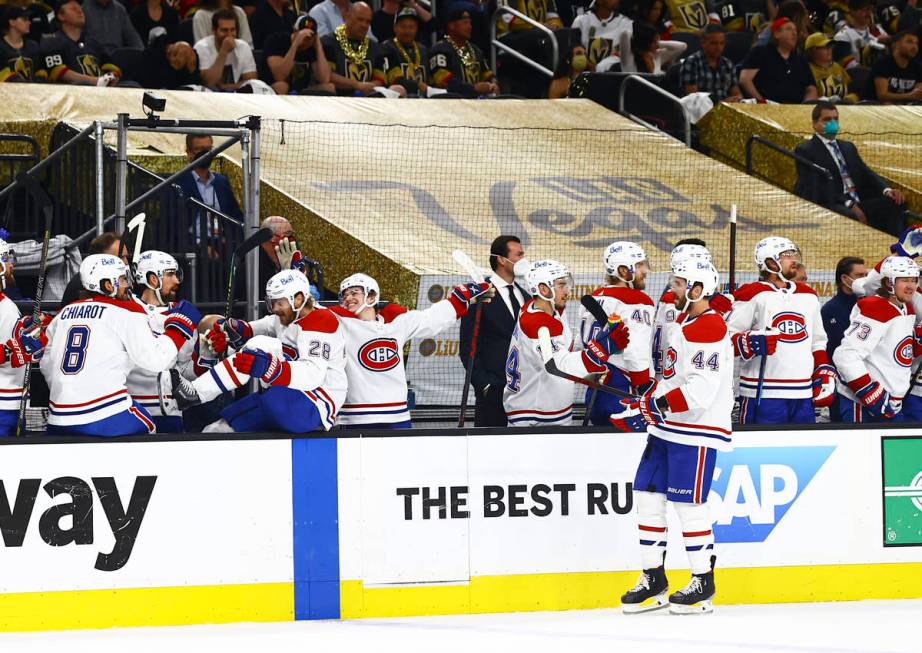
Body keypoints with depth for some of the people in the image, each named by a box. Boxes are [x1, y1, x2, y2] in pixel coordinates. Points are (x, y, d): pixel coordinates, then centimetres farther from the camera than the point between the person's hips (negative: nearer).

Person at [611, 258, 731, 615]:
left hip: (697, 430, -10)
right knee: (647, 494, 7)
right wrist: (642, 406, 15)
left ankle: (703, 582, 5)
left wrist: (653, 406, -26)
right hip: (667, 426, 10)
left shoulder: (710, 328, -18)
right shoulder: (683, 321, 14)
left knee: (688, 502, -7)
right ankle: (653, 579, 15)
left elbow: (701, 390, -26)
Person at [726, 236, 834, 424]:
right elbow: (727, 338, -7)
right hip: (762, 394, -7)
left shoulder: (809, 296, 19)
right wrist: (752, 344, -24)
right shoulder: (753, 295, -3)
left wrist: (825, 376, 16)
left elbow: (818, 343, 27)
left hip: (804, 394, 7)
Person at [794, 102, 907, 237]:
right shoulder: (805, 150, 4)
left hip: (858, 204, 7)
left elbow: (866, 174, 19)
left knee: (894, 203, -20)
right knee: (852, 217, -39)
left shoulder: (848, 147, 28)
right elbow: (816, 186, -8)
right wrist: (849, 204, -19)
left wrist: (887, 190, -4)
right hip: (830, 206, -6)